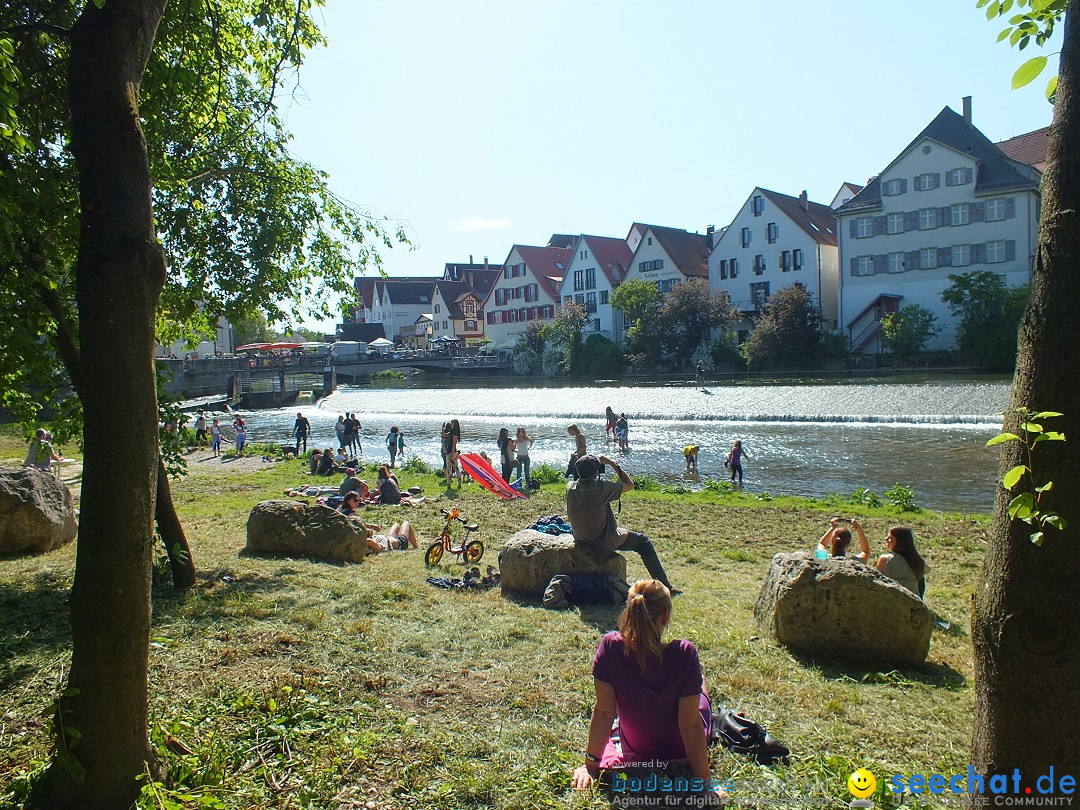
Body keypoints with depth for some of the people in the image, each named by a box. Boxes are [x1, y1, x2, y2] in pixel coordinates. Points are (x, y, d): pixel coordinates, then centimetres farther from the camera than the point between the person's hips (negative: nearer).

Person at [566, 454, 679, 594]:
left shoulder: (570, 488, -10)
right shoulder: (601, 489, -26)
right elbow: (629, 485, -11)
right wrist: (612, 463, -5)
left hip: (580, 542, 6)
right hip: (605, 544, -6)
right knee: (643, 542, 14)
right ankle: (665, 586, 15)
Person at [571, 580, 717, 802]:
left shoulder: (610, 647, -28)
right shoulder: (684, 654, -34)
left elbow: (603, 712, -21)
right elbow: (691, 724, -27)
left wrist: (590, 765, -10)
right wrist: (704, 779, -16)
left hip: (634, 751, 2)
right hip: (681, 750, -2)